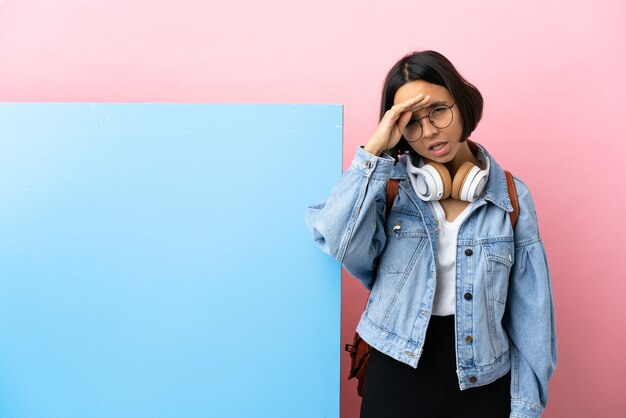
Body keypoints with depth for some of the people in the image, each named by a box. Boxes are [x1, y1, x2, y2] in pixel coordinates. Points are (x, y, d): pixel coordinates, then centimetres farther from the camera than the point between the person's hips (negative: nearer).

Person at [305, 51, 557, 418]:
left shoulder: (511, 196, -4)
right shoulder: (388, 184, -6)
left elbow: (529, 309, -1)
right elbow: (339, 241, -25)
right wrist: (374, 150, -23)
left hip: (483, 384, 1)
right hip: (397, 377, 0)